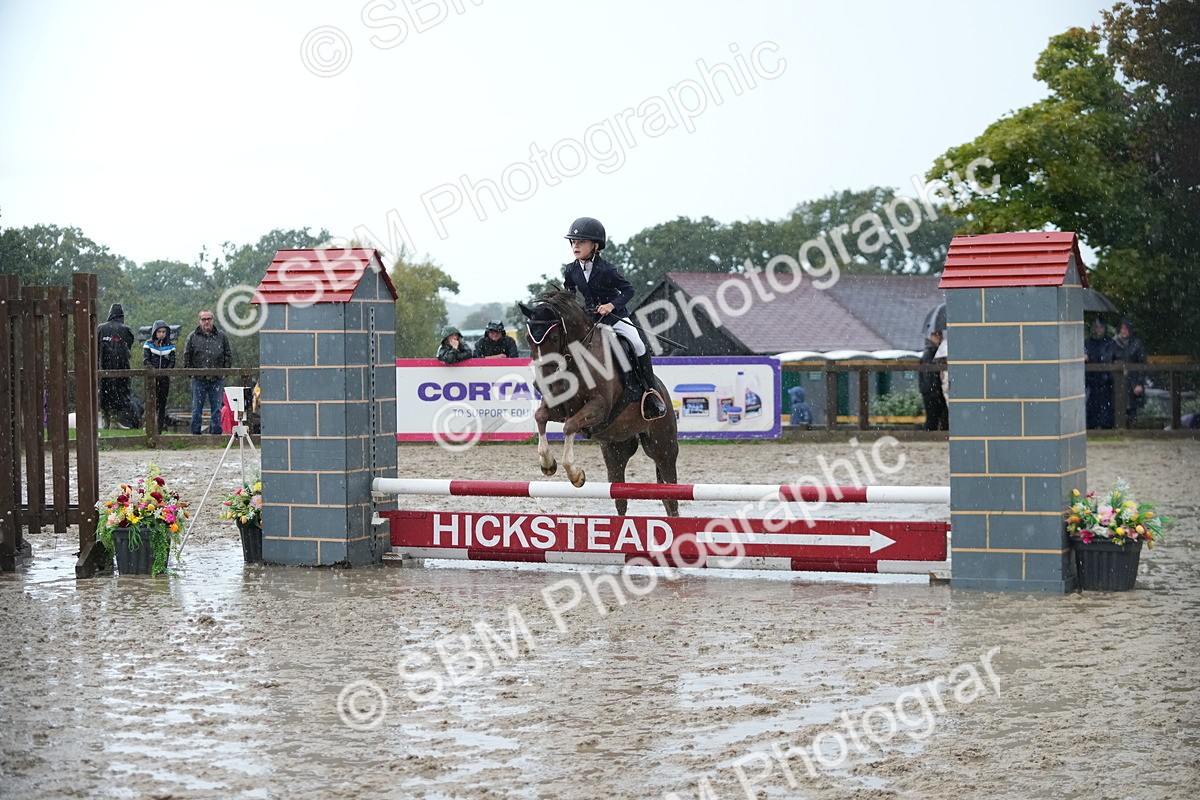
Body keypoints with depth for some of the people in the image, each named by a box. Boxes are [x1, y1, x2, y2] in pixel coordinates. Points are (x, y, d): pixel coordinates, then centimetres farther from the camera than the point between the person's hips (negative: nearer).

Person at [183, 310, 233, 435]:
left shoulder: (221, 337, 7)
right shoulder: (192, 337, 5)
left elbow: (229, 355, 11)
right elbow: (187, 356, 7)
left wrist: (225, 370, 3)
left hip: (217, 379, 1)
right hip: (198, 379, -1)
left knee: (216, 408, 3)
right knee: (197, 408, 3)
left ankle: (216, 432, 9)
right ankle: (196, 433, 9)